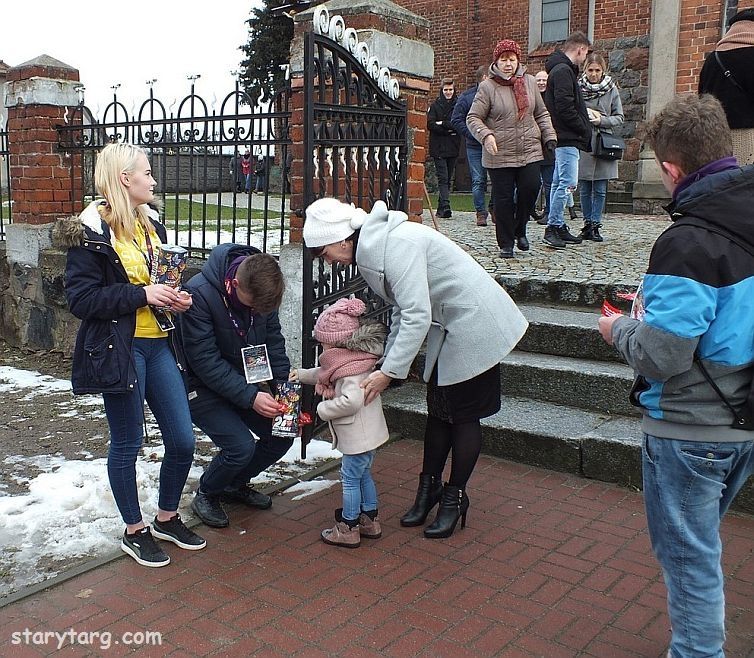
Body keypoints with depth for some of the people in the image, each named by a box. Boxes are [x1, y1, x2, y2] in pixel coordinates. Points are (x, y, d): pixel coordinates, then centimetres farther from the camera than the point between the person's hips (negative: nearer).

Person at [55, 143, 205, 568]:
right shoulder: (92, 231, -11)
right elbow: (80, 298, -15)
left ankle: (168, 518, 31)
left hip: (159, 344, 7)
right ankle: (135, 531, 26)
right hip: (119, 350, -7)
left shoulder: (151, 224, 12)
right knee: (128, 443, 7)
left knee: (183, 440, 8)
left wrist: (175, 298, 4)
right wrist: (142, 294, -19)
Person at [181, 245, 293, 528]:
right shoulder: (198, 294, -29)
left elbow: (273, 341, -1)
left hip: (244, 380, 6)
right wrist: (250, 397, -31)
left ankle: (235, 483, 24)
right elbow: (205, 360, -28)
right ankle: (206, 494, 10)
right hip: (202, 385, -6)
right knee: (241, 446, -21)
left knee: (283, 435, -2)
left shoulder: (262, 287, -11)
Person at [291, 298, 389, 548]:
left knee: (350, 479, 2)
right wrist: (302, 374, 19)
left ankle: (348, 529, 14)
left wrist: (324, 409, -22)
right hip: (367, 434, 10)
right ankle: (370, 521, 34)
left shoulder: (351, 368, -25)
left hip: (358, 437, -10)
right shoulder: (350, 360, 7)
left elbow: (351, 400, -36)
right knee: (363, 475, 21)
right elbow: (323, 374, 25)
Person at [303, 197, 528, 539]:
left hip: (474, 325, -9)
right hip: (448, 326, 9)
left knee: (463, 414, 2)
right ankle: (430, 486, 27)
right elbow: (402, 311, 9)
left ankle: (455, 497, 17)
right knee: (438, 408, 14)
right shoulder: (373, 247, 4)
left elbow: (417, 316, -29)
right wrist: (385, 363, 3)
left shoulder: (395, 244, -26)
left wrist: (389, 371, -26)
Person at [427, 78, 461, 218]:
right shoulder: (435, 106, 4)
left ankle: (441, 209, 14)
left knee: (448, 179, 7)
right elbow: (430, 124, -7)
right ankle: (445, 206, -21)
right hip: (438, 148, -3)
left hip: (453, 148, 3)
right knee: (443, 177, -12)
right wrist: (450, 129, -12)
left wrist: (443, 124, -11)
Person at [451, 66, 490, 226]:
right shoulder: (466, 97, -1)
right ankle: (481, 212, 9)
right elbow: (456, 121, -3)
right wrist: (473, 135, -12)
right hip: (474, 146, -2)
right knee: (478, 181, 1)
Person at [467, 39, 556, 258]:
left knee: (531, 188, -8)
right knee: (503, 198, 0)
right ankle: (506, 243, 13)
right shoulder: (487, 87, -3)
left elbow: (541, 114, 18)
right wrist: (486, 135, -22)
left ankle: (519, 230, 17)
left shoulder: (529, 82, 10)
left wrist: (549, 137, 9)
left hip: (530, 150, 3)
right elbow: (473, 118, -5)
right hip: (500, 154, -3)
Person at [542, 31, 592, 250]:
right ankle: (552, 228, -10)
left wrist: (584, 128, 15)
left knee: (559, 183, 12)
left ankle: (558, 226, 17)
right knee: (568, 183, -12)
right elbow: (565, 108, -21)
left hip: (564, 138, 11)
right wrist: (585, 129, -11)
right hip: (567, 138, -11)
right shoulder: (563, 71, -12)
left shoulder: (560, 70, 20)